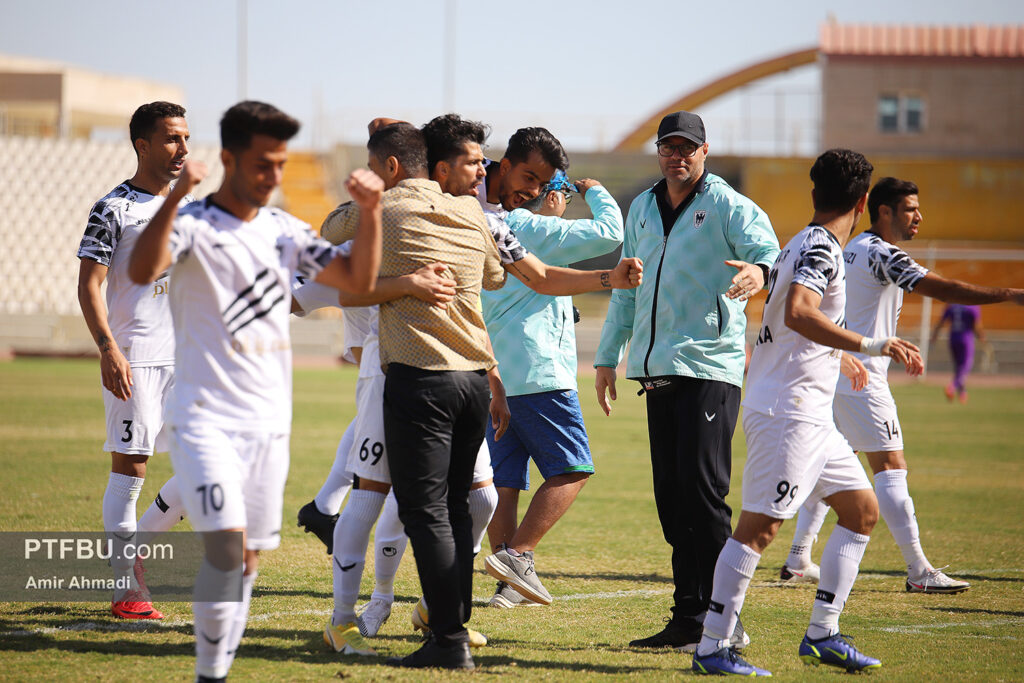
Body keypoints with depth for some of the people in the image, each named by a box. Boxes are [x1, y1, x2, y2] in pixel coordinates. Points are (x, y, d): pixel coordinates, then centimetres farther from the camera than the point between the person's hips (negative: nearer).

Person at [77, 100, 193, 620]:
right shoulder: (114, 209, -6)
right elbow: (89, 286, -10)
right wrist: (108, 348, -21)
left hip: (185, 357, 7)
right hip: (133, 360, -7)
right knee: (130, 467, -4)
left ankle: (138, 544, 17)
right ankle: (127, 589, 1)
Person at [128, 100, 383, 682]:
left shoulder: (284, 230, 12)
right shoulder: (193, 224, -7)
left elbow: (359, 279, 13)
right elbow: (142, 271, -27)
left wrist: (371, 213, -1)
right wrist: (175, 197, -38)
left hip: (270, 421, 6)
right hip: (206, 416, -6)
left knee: (247, 559, 7)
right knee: (227, 542, -20)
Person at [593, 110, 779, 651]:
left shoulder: (729, 207, -3)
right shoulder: (642, 210, 18)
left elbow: (771, 252, -20)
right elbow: (626, 286, 26)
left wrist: (760, 270, -44)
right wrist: (607, 357, 25)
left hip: (709, 367, -7)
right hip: (658, 368, 7)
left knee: (702, 492, -13)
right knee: (670, 498, 6)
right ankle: (689, 621, 10)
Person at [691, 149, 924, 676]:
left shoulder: (805, 246, 18)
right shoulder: (822, 248, -13)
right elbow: (798, 314, -31)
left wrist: (837, 358, 47)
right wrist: (869, 346, -32)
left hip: (812, 415, 11)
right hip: (787, 410, -11)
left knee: (862, 509, 11)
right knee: (759, 526, -10)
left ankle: (823, 633, 12)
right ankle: (712, 648, -8)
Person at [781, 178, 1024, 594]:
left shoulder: (853, 250, 15)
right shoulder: (881, 254, -15)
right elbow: (942, 289, -25)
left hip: (831, 375, 10)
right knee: (891, 468, -9)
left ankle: (798, 561, 17)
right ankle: (919, 572, -10)